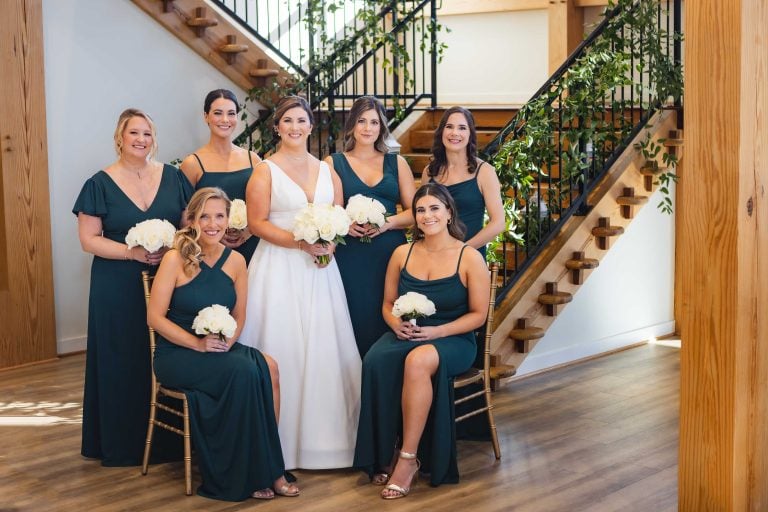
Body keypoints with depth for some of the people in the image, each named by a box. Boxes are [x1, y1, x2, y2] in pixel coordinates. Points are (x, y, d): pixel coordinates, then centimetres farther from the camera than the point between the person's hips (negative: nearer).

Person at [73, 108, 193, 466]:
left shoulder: (173, 177, 5)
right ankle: (124, 445, 15)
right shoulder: (100, 184, -2)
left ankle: (168, 440, 18)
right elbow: (89, 239, -5)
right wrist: (133, 252, -17)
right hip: (119, 290, -2)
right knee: (123, 362, 3)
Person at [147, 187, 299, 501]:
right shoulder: (175, 259, -9)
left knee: (268, 367, -25)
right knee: (244, 371, -29)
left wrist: (228, 340, -10)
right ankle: (247, 476, -14)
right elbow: (155, 317, -11)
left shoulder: (236, 261, 5)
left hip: (220, 350, 5)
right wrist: (198, 344, -20)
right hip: (176, 354, -4)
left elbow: (239, 317, 11)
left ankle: (267, 469, -16)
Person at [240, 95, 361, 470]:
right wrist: (301, 242, -17)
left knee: (324, 349, 2)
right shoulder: (265, 171, 0)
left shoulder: (326, 171, 13)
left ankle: (325, 435, 10)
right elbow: (257, 223, -8)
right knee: (282, 350, -4)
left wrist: (332, 242, -6)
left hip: (319, 270, 4)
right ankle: (282, 442, 2)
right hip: (279, 269, -4)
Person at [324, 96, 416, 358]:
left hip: (389, 254, 1)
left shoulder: (396, 163, 13)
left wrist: (389, 222, -10)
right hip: (350, 256, -1)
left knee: (387, 321, -3)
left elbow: (415, 211, 8)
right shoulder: (333, 163, 9)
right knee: (355, 323, -6)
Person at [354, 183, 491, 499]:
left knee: (418, 360, -39)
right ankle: (382, 457, -21)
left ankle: (408, 458, -29)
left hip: (453, 340, -3)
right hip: (405, 336, 3)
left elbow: (478, 315, -2)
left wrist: (436, 332, -16)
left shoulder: (470, 258, -2)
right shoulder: (402, 254, 8)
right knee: (376, 362, -32)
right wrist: (397, 325, -9)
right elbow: (388, 304, 15)